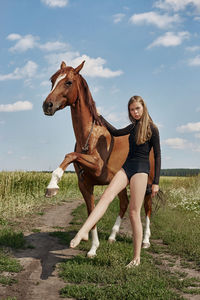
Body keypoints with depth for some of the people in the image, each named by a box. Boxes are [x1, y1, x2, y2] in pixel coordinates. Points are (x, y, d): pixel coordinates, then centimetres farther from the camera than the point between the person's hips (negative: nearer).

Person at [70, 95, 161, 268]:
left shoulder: (152, 129, -1)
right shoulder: (133, 127, 17)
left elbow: (157, 156, -2)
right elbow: (115, 132, 33)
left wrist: (156, 182, -6)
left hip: (141, 169, -6)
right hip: (126, 166, 6)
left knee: (134, 213, -7)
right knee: (107, 196, -17)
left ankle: (137, 258, 1)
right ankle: (83, 232, -30)